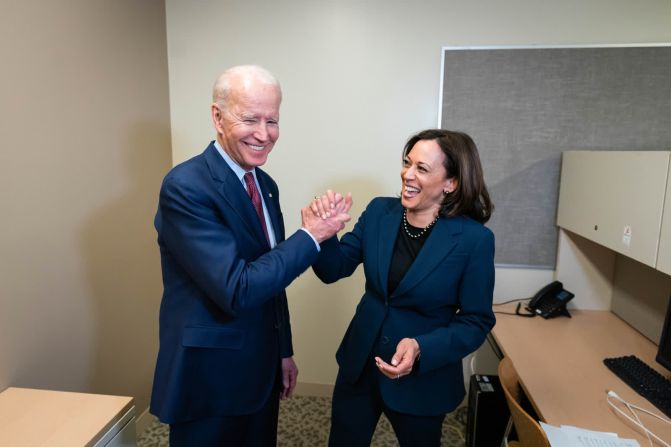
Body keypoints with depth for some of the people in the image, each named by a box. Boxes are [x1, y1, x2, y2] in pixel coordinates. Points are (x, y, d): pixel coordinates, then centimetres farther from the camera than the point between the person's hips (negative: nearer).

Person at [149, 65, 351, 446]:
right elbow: (237, 289, -28)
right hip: (208, 378, -7)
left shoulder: (266, 185, 3)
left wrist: (284, 351, 13)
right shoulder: (186, 187, -21)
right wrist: (311, 236, -20)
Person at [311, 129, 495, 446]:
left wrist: (422, 349, -26)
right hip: (359, 366, 3)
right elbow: (334, 270, -5)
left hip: (422, 380, -3)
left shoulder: (474, 239, -17)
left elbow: (476, 322, -11)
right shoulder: (379, 211, -7)